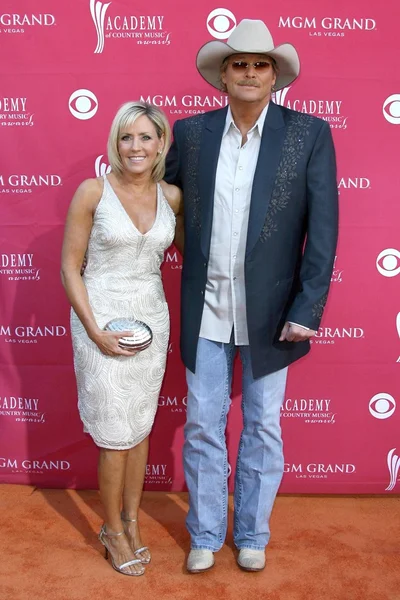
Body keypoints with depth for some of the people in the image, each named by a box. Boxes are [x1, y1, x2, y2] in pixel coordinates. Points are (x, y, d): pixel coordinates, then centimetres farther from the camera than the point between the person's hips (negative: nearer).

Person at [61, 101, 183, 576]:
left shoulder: (171, 196, 1)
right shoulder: (93, 192, -10)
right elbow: (70, 268, -8)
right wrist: (94, 331, -14)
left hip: (152, 318, 4)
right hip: (102, 319, -4)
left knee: (141, 427, 14)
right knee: (116, 435, 4)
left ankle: (131, 521, 33)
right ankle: (113, 530, 26)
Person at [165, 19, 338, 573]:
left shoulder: (309, 134, -4)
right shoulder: (191, 132, 3)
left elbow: (323, 228, -8)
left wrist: (307, 310, -12)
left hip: (270, 310, -1)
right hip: (206, 308, 2)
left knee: (263, 427, 12)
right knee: (202, 424, 11)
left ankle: (252, 533, 34)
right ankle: (206, 534, 33)